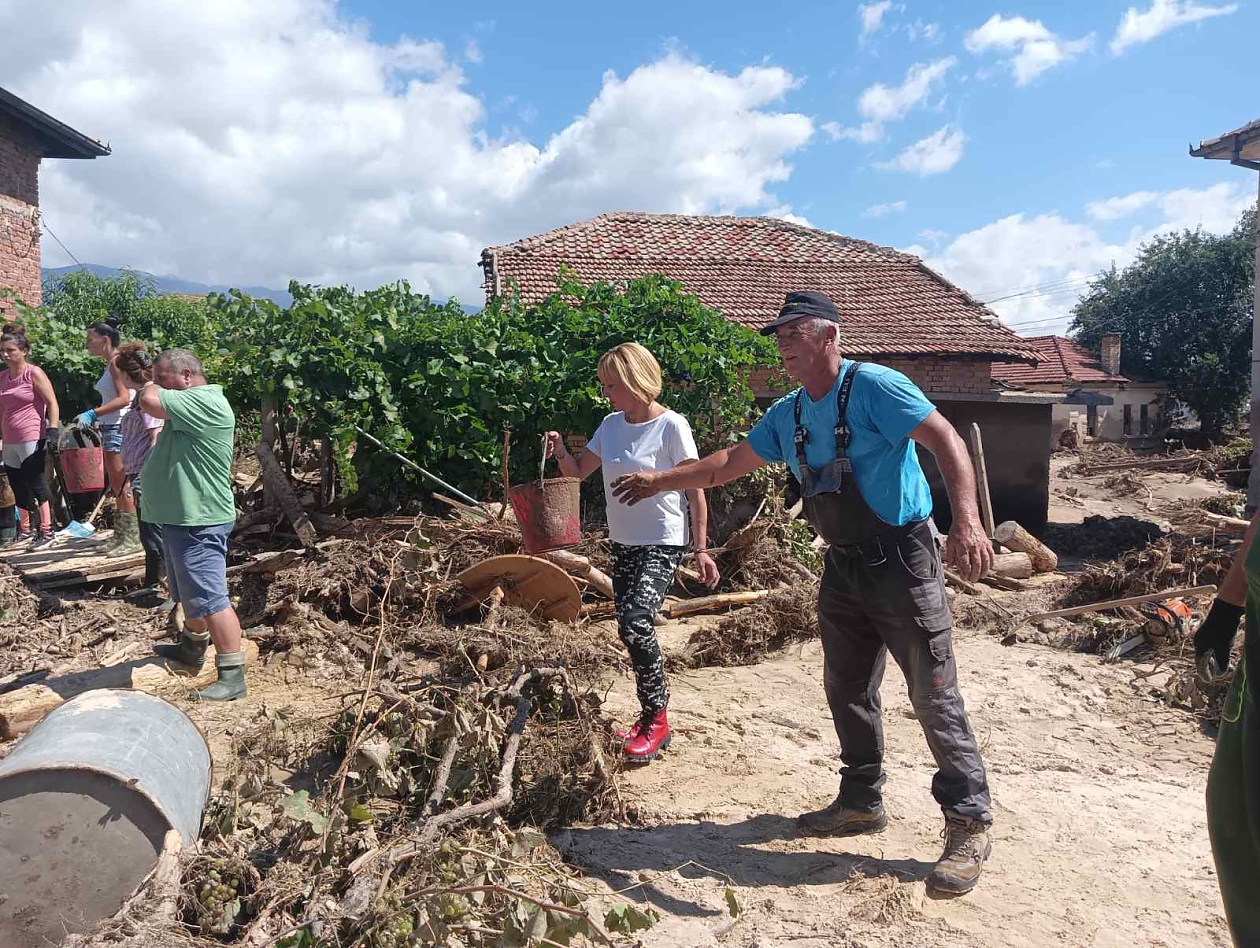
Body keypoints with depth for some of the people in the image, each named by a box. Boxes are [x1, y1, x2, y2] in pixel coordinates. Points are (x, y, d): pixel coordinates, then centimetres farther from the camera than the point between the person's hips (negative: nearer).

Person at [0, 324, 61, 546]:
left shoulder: (34, 373, -7)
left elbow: (52, 403, -11)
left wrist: (53, 431, -20)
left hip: (32, 441, -7)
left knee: (37, 485, -4)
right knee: (18, 488, 13)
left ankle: (46, 530, 2)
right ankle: (25, 528, 26)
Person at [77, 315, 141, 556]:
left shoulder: (116, 361, -12)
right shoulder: (111, 363, 16)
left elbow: (124, 398, -21)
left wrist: (93, 413, -24)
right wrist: (97, 420, 16)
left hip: (119, 428, -10)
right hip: (111, 428, 10)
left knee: (122, 486, -6)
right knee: (117, 487, 13)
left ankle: (133, 539, -1)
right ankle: (122, 536, 20)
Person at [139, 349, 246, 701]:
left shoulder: (205, 402, -19)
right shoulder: (189, 406, 16)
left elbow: (149, 400, -26)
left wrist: (153, 384, -6)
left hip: (198, 521, -11)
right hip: (182, 517, 11)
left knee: (210, 599, -9)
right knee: (189, 594, 25)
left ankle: (233, 676, -5)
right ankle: (192, 649, 44)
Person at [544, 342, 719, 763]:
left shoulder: (671, 426, -12)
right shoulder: (610, 425, 6)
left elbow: (695, 490, -9)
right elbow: (579, 471, 16)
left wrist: (701, 549, -11)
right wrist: (559, 451, -5)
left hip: (663, 543, -7)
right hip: (623, 542, 7)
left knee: (636, 625, -20)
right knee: (631, 633, 9)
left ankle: (656, 720, -1)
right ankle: (651, 717, 25)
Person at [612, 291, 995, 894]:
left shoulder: (873, 388, -14)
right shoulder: (787, 415, 9)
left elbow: (946, 440, -22)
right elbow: (728, 464, 18)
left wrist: (966, 520, -36)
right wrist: (660, 481, 19)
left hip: (900, 560, -8)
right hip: (843, 566, 8)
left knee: (934, 693, -3)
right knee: (847, 691, 15)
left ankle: (970, 823, 11)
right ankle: (861, 803, 31)